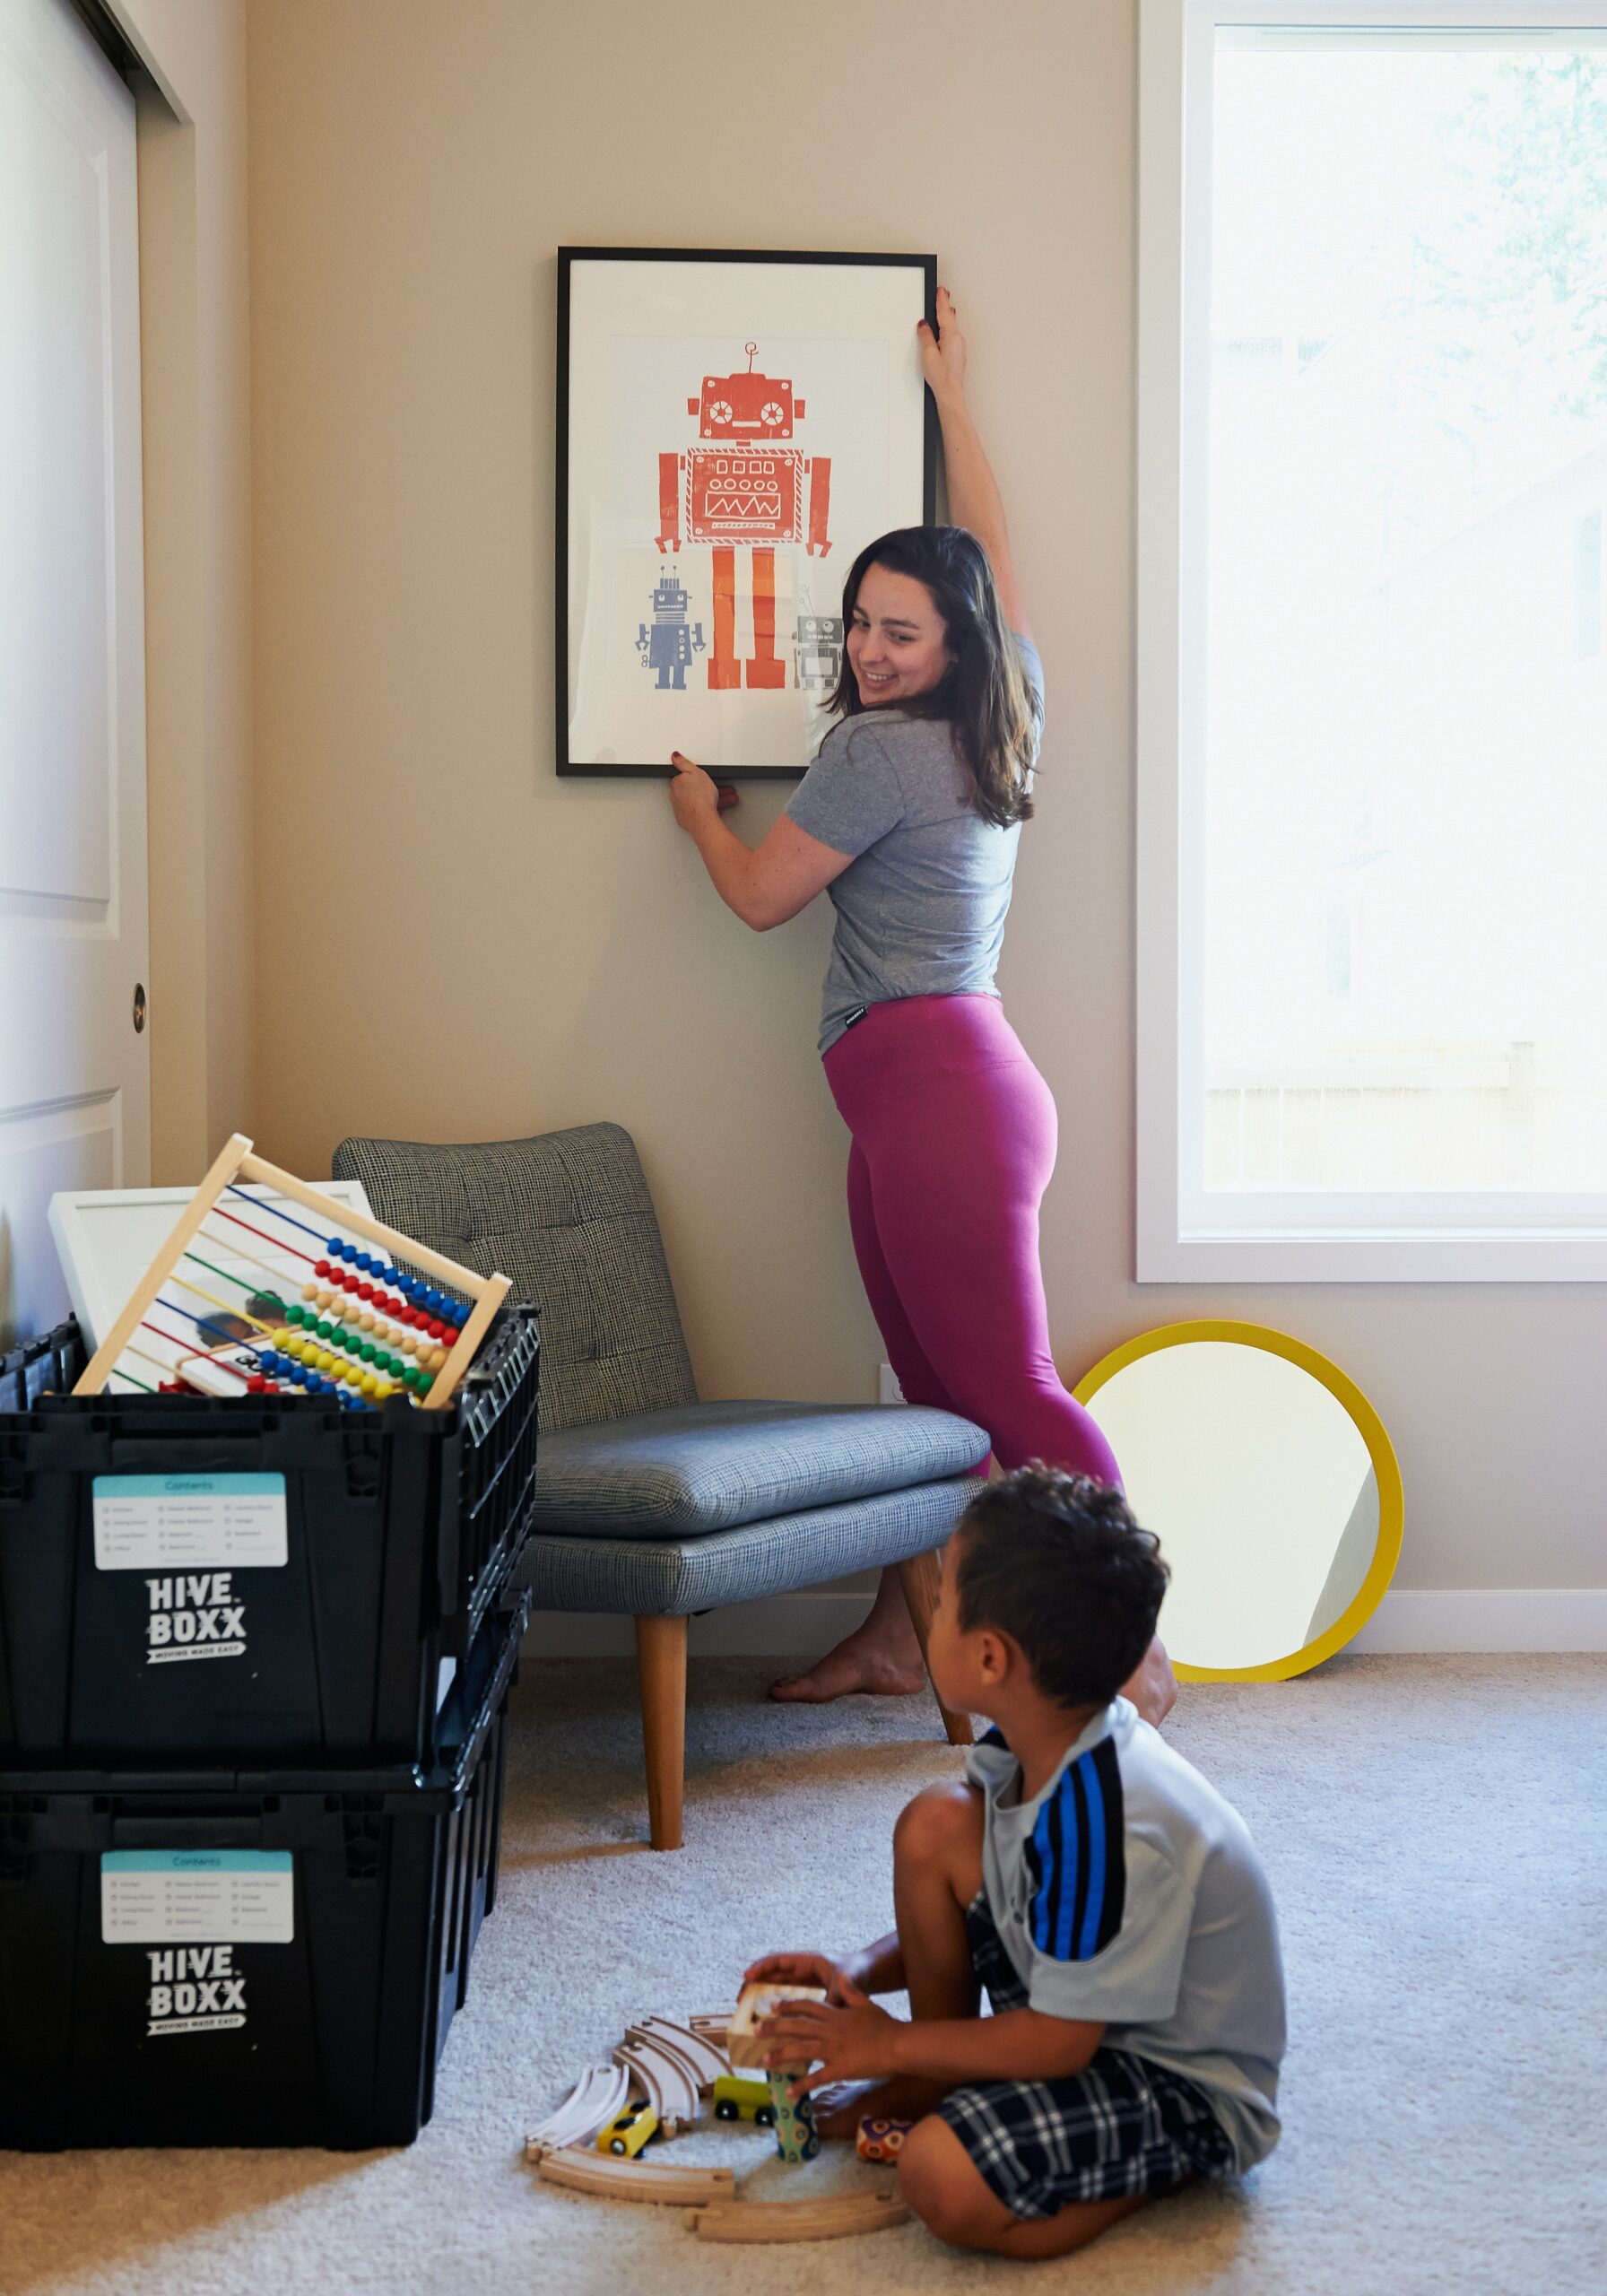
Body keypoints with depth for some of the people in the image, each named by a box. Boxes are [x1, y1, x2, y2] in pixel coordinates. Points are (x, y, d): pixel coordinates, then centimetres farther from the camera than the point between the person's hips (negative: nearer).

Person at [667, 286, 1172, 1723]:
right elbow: (990, 543, 27)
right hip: (946, 1083, 10)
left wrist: (699, 806, 19)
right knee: (935, 1387, 12)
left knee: (1008, 1390, -9)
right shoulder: (1006, 720, 12)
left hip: (936, 1084, -10)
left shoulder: (880, 753, -11)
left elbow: (761, 895, -1)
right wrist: (951, 393, 38)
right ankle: (896, 1638, 20)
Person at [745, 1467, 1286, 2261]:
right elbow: (967, 1914, 9)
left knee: (944, 2180, -29)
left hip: (1191, 2082, -9)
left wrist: (892, 2044, -14)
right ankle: (934, 2084, 10)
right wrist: (859, 1974, -5)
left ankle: (1168, 2161, -3)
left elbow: (1057, 2044, -25)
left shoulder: (1106, 1825, -34)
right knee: (935, 1824, -4)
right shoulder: (1038, 1746, -7)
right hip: (1082, 2011, 9)